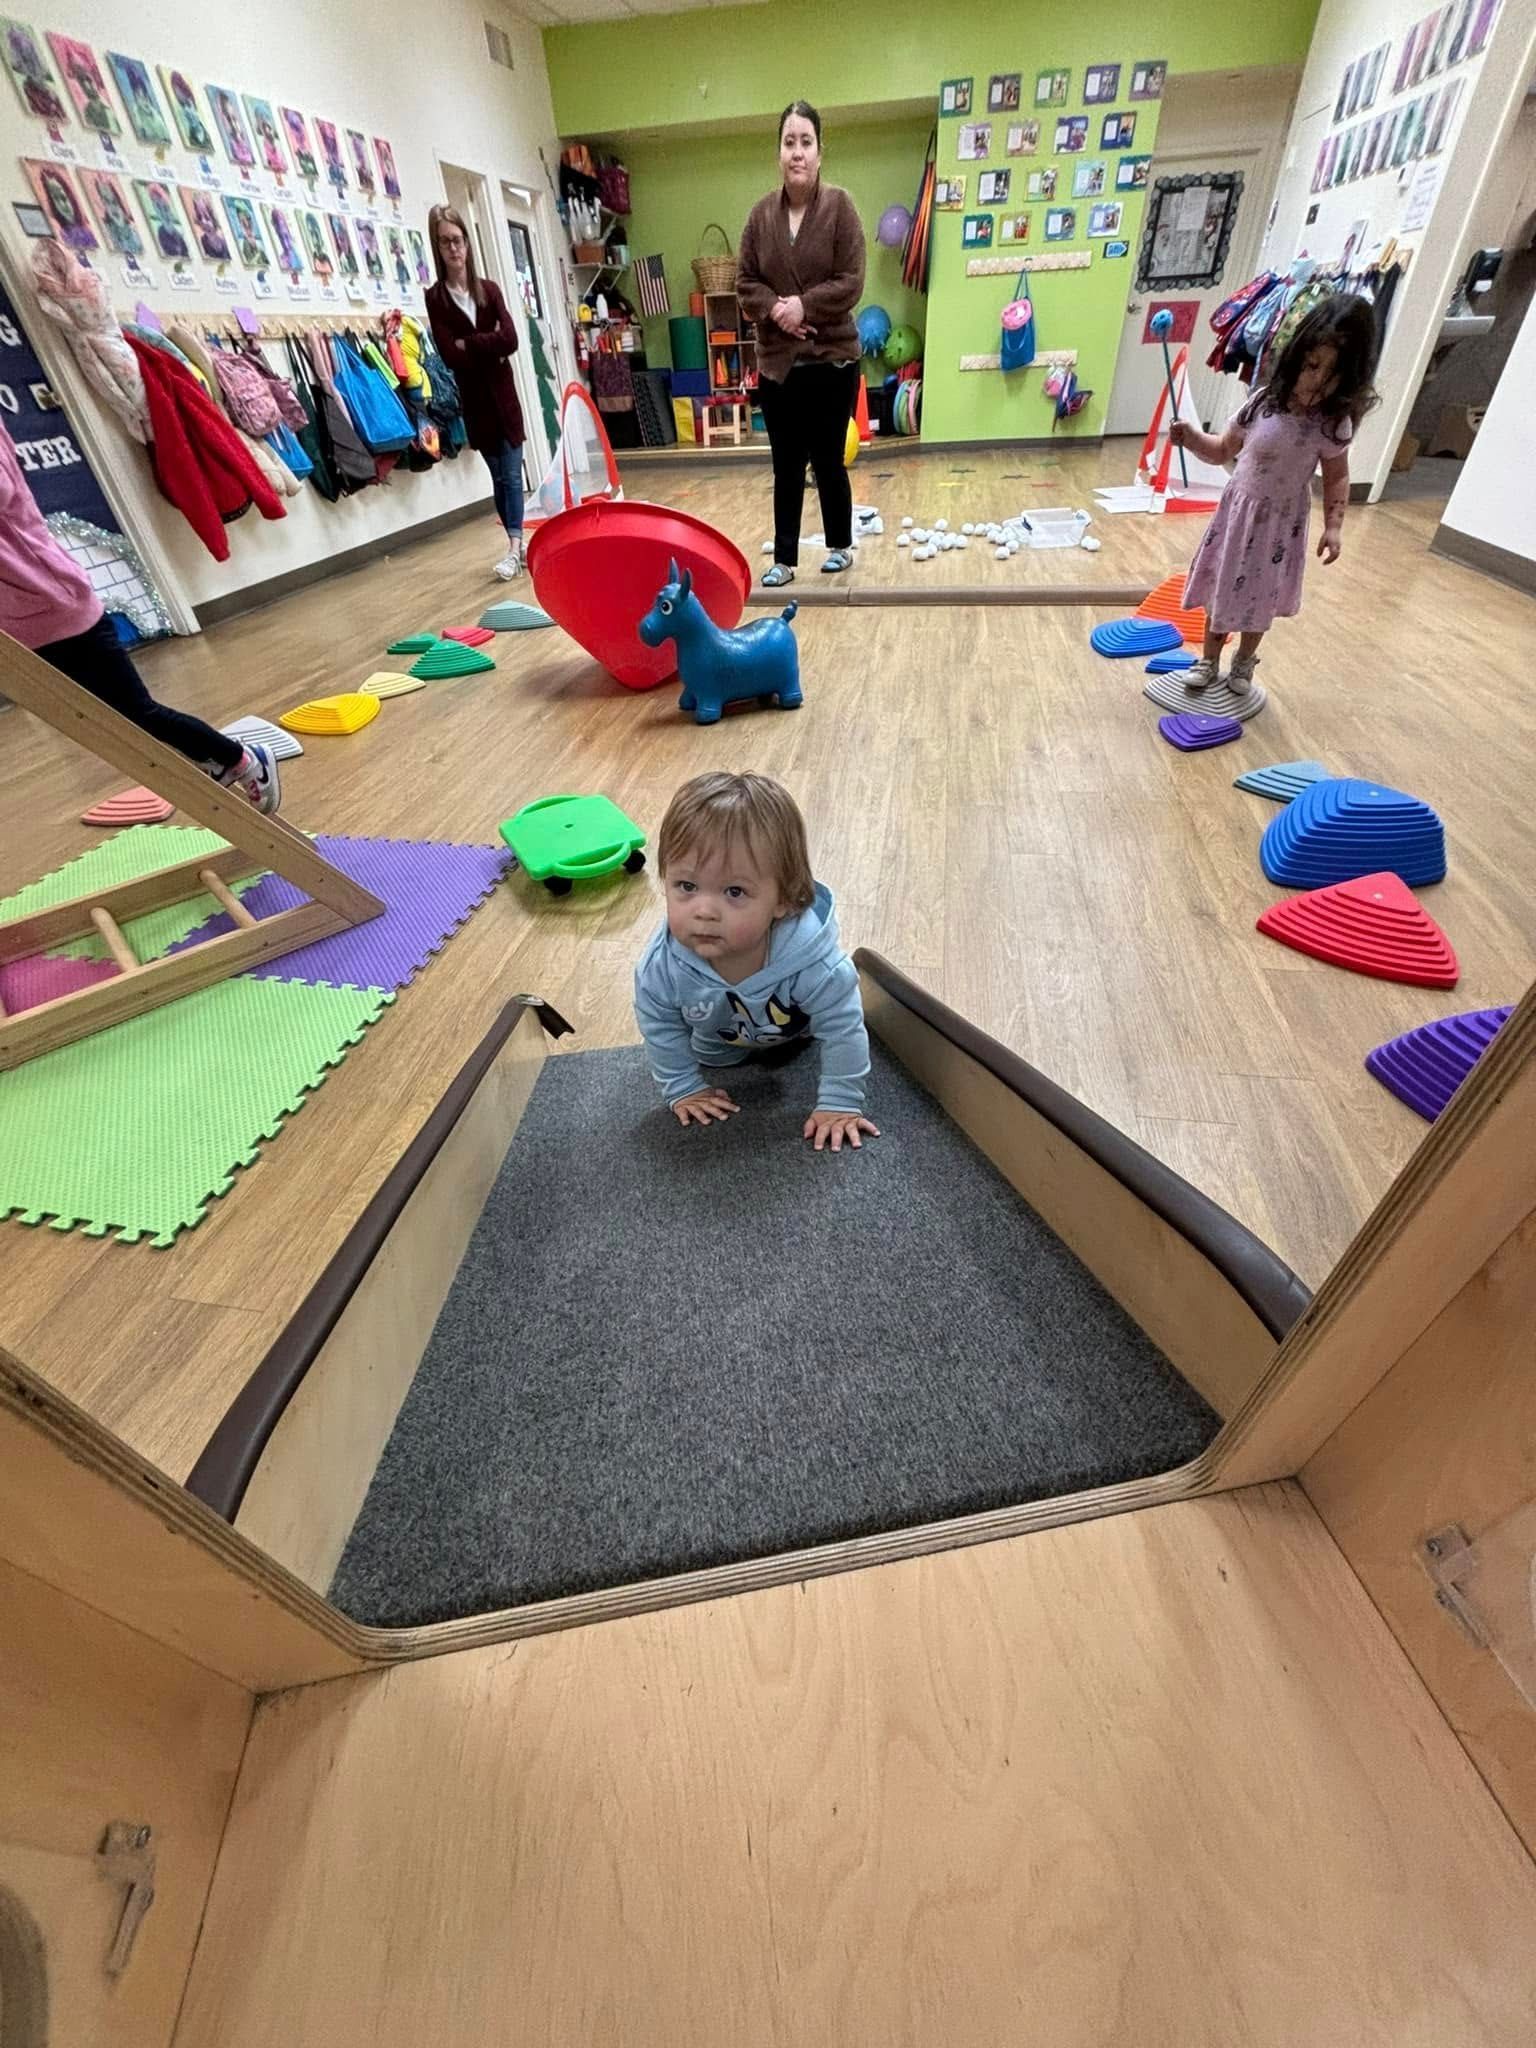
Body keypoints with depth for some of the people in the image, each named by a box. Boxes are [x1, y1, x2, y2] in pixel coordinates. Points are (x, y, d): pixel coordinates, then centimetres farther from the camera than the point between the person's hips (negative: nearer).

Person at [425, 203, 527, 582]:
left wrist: (469, 344, -11)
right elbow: (450, 356, -11)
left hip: (503, 392, 1)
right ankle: (518, 544, 10)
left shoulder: (489, 288, 6)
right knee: (498, 476, 5)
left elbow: (510, 340, -7)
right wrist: (489, 346, -9)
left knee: (512, 474, -7)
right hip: (474, 397, -1)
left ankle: (514, 548, -10)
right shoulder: (435, 297, -1)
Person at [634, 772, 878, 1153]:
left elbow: (843, 1030, -30)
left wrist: (840, 1103, -25)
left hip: (794, 1031, -1)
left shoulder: (813, 963, -46)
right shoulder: (661, 966, -38)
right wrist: (682, 1088, -10)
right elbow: (660, 1026, -18)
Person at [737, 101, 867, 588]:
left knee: (828, 461, 3)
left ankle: (841, 547, 20)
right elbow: (745, 282, 7)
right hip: (777, 363, 3)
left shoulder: (839, 206, -2)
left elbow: (851, 282, -7)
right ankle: (784, 560, 9)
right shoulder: (761, 214, 6)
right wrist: (775, 310, -11)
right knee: (786, 467, 3)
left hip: (831, 359, -2)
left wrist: (804, 306, -14)